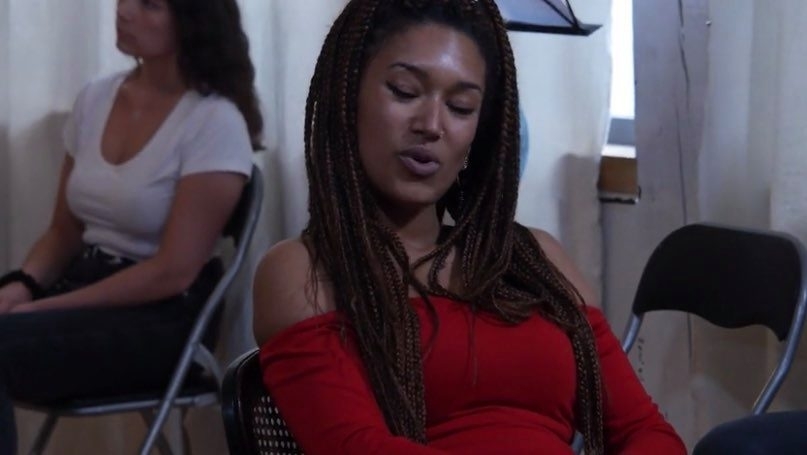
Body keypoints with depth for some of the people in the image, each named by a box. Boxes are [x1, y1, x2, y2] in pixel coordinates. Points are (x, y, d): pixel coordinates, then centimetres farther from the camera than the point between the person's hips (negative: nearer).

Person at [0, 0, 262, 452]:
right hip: (84, 283, 6)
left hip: (161, 317, -6)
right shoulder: (95, 98, 9)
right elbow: (64, 232, 14)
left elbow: (173, 271, -15)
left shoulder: (215, 122, -11)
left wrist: (43, 309, -17)